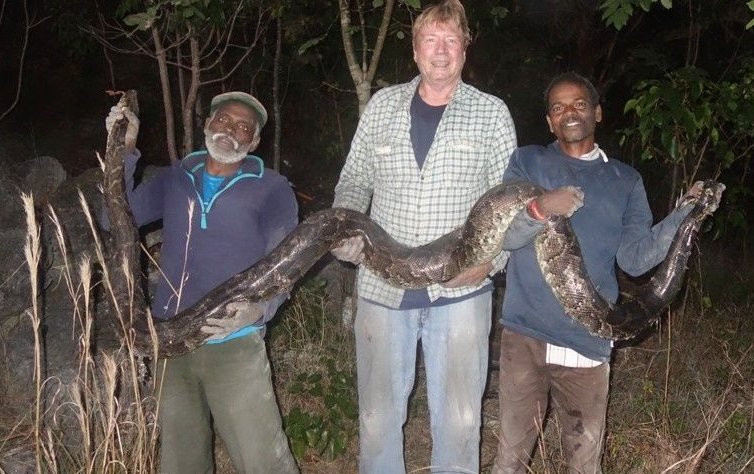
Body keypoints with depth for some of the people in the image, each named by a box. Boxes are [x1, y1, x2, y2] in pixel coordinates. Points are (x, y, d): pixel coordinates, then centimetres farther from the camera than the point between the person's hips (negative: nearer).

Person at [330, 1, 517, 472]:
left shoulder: (491, 113, 4)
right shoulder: (383, 106, 9)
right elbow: (355, 180, 15)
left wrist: (492, 258, -12)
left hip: (459, 289, -1)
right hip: (383, 286, 2)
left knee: (459, 418, 5)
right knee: (378, 417, 11)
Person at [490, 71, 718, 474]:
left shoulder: (625, 181, 10)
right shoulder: (527, 162, 5)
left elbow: (635, 257, 1)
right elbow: (500, 233, -8)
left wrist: (686, 214, -11)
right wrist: (539, 208, -28)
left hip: (588, 341, 2)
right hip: (525, 333, -1)